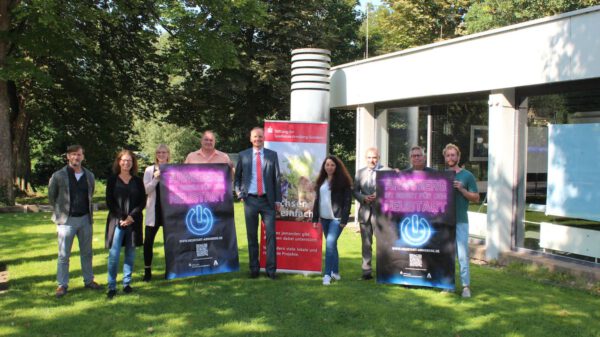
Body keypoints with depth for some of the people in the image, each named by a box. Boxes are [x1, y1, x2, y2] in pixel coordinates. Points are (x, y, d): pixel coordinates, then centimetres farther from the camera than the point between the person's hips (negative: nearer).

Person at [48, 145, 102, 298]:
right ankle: (62, 285, 12)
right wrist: (61, 210, 7)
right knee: (63, 255, 3)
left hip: (85, 219, 4)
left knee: (87, 252, 13)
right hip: (67, 220, -4)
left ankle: (89, 280, 26)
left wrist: (88, 211, 11)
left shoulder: (89, 176, 5)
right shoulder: (58, 176, -7)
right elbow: (51, 196, 4)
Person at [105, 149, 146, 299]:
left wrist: (131, 216, -10)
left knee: (130, 254, 5)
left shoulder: (138, 181, 8)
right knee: (114, 255, -7)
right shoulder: (112, 180, 4)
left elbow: (142, 201, 4)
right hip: (116, 221, -2)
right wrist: (121, 218, -9)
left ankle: (127, 283, 14)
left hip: (133, 222, 2)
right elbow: (109, 201, 0)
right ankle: (112, 287, 0)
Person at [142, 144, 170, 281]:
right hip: (154, 210, 0)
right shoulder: (149, 170, 5)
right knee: (148, 241, -1)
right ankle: (147, 271, 11)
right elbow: (146, 190, -3)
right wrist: (156, 179, -16)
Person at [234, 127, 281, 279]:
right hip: (250, 200, 1)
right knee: (252, 236, 7)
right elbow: (237, 176, 15)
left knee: (271, 234, -3)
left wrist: (277, 199, -2)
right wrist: (239, 192, 0)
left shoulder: (272, 155, 5)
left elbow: (277, 178, 4)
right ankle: (254, 268, 16)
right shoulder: (243, 155, 7)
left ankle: (271, 269, 3)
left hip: (268, 200, -1)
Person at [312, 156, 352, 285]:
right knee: (332, 245, 14)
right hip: (324, 218, 6)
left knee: (330, 243, -17)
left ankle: (327, 274, -15)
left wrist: (344, 219, -14)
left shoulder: (343, 181, -6)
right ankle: (335, 271, 25)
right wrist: (315, 217, 12)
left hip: (337, 218, -6)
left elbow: (347, 201, -9)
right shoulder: (321, 181, 12)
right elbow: (317, 199, 16)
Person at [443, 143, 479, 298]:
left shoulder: (467, 175, 2)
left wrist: (461, 189, -11)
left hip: (460, 221, -3)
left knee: (462, 255, -6)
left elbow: (476, 198, 2)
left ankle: (466, 286, 0)